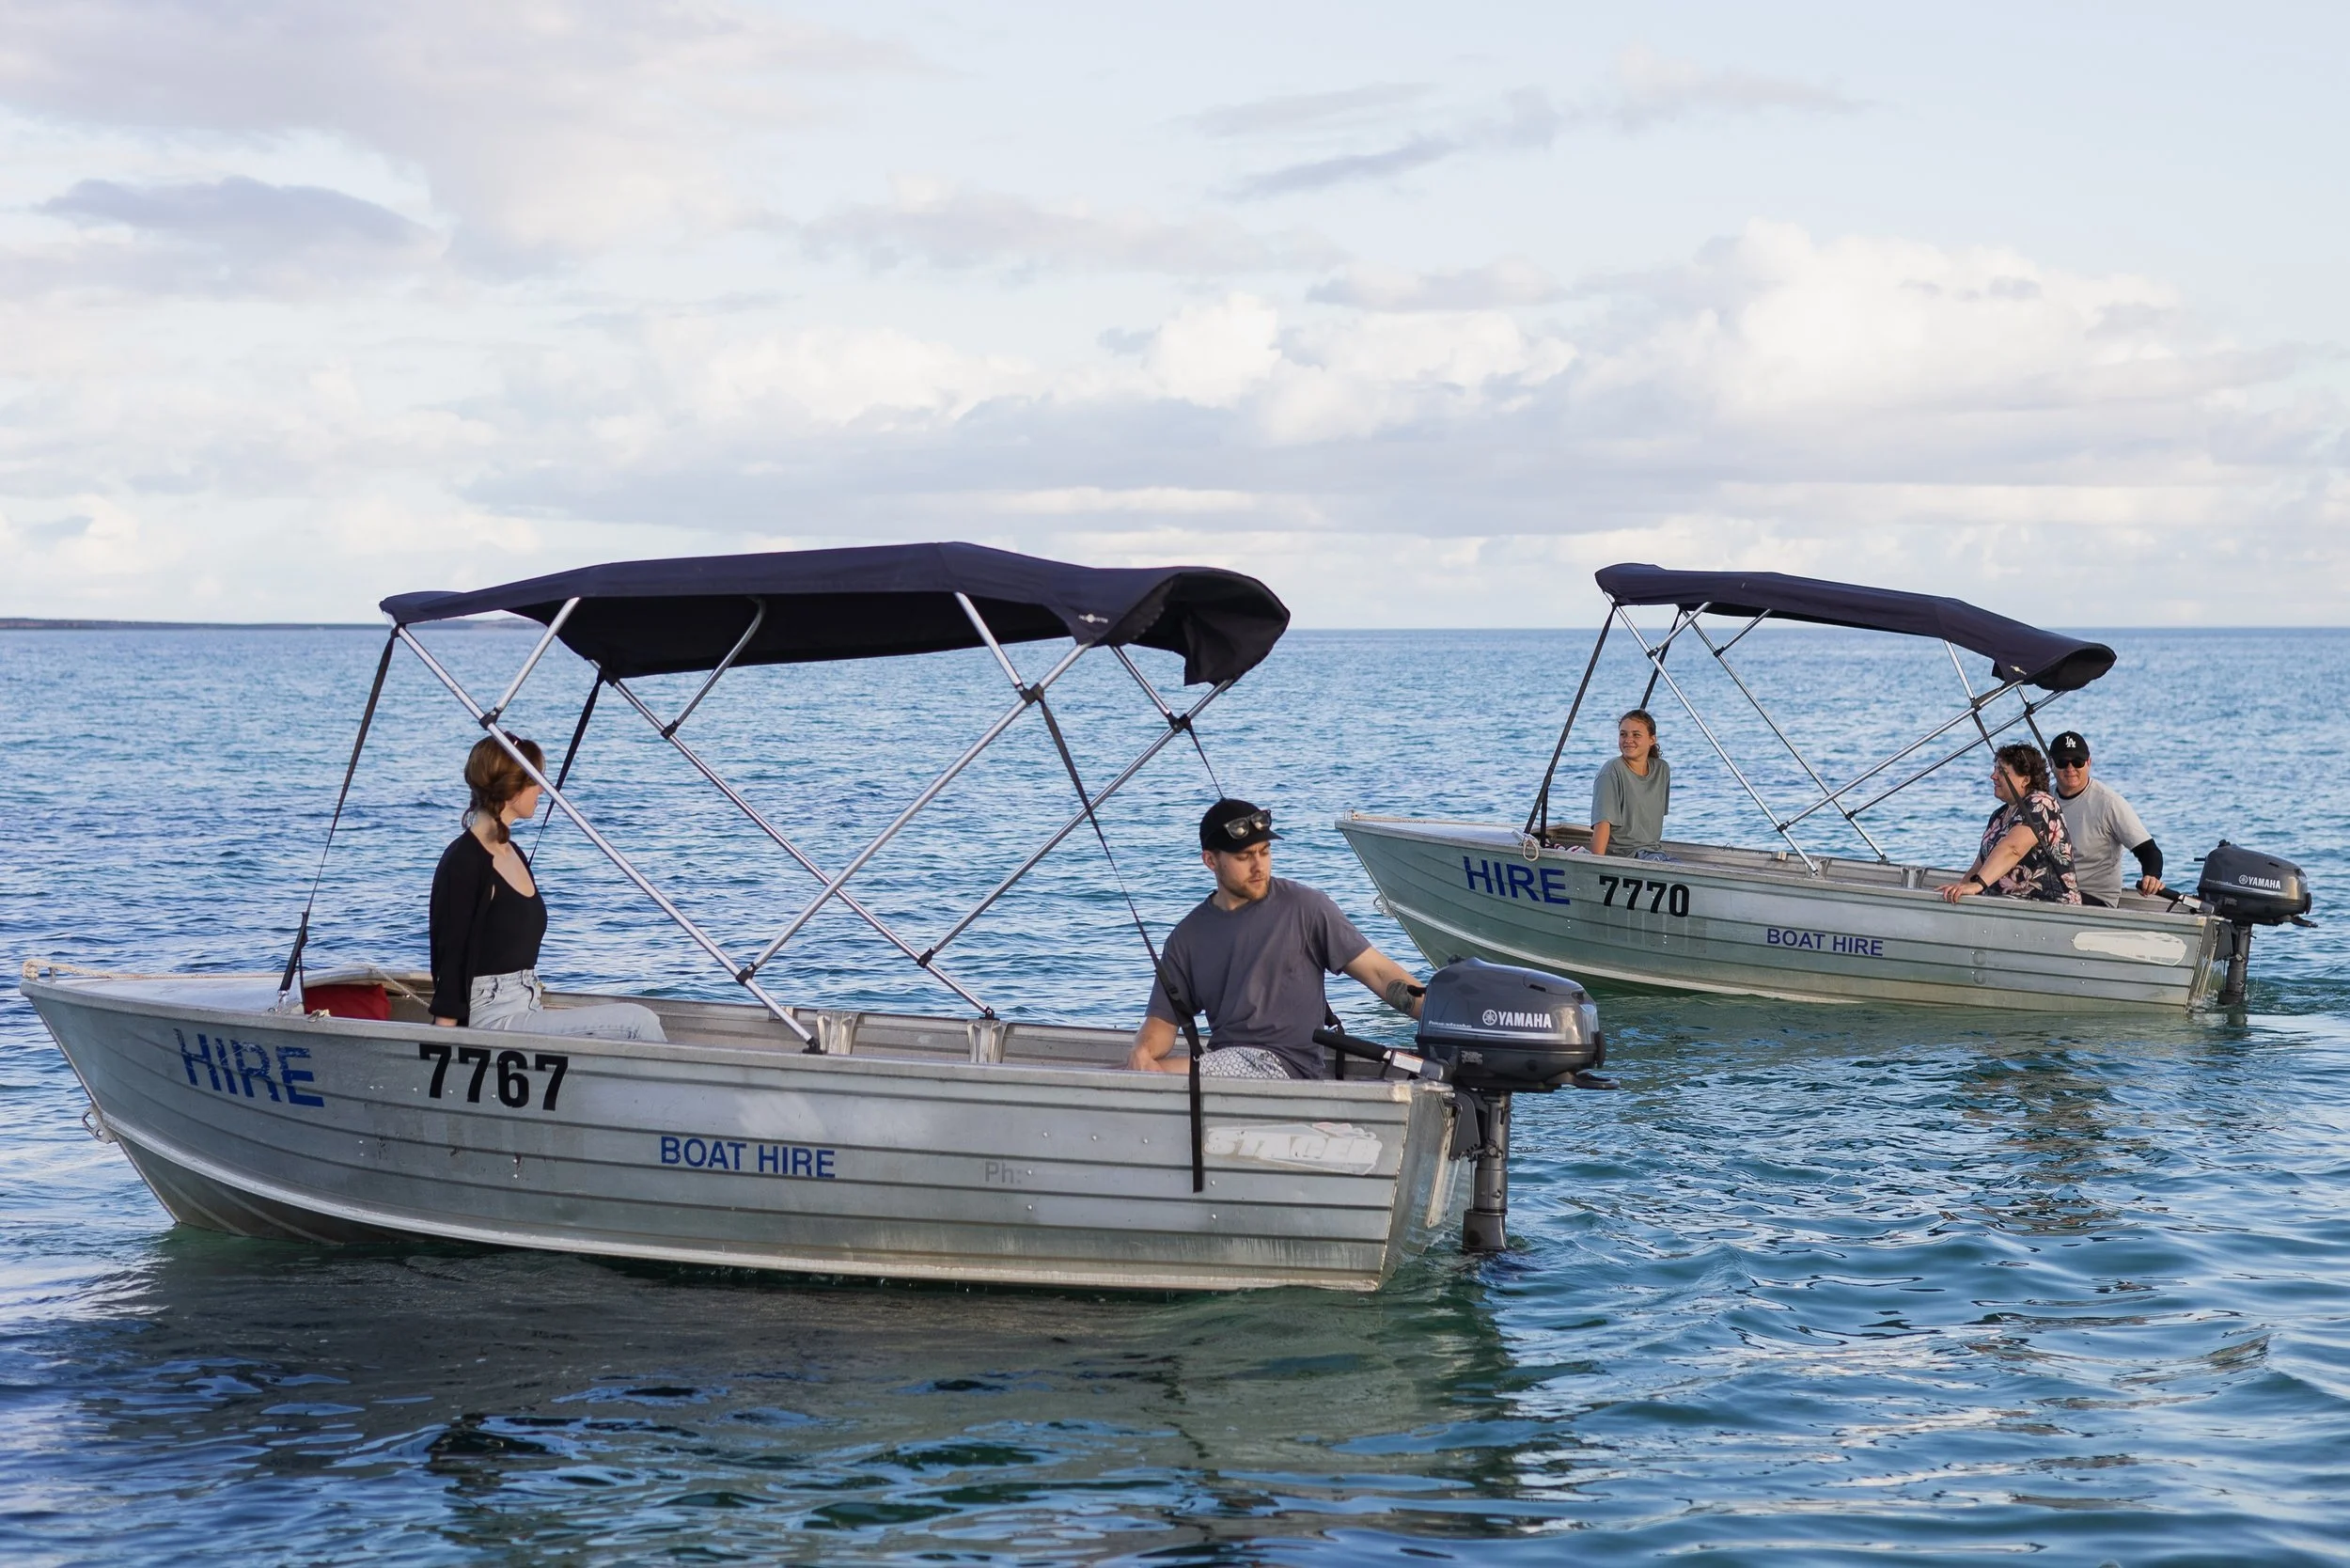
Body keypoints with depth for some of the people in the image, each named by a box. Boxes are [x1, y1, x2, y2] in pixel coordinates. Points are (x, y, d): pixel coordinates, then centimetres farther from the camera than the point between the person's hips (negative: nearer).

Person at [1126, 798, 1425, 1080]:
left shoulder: (1304, 907, 2)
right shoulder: (1187, 937, 14)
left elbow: (1378, 972, 1)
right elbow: (1165, 1018, 13)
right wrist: (1142, 1052, -11)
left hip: (1287, 1063, -5)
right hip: (1221, 1062, 5)